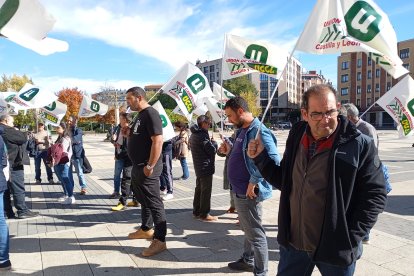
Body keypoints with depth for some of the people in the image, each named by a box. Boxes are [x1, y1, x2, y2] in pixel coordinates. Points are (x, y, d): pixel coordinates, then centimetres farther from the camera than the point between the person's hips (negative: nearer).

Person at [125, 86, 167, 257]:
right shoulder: (140, 115, 15)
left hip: (146, 168, -10)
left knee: (154, 203, -4)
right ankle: (146, 229, 38)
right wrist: (129, 133, 9)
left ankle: (160, 241, 4)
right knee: (143, 200, 21)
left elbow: (157, 141, -24)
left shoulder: (150, 114, -16)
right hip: (137, 166, 10)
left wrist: (150, 166, -25)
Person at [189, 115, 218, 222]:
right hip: (206, 167, -10)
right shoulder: (203, 135, -19)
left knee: (199, 189, 17)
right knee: (206, 191, -2)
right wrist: (214, 143, 0)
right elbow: (212, 150, -18)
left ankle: (196, 211, 25)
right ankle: (204, 214, 4)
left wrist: (210, 142, 9)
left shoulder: (194, 134, 11)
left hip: (198, 167, 10)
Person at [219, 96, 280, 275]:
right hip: (240, 190, 10)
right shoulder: (242, 130, 10)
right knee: (247, 230, 24)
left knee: (255, 233, 5)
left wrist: (253, 181, -26)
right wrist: (230, 151, 4)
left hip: (249, 192, -10)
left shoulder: (258, 131, -21)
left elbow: (274, 160, -31)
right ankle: (248, 261, 42)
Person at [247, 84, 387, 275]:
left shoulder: (360, 145, -13)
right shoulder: (296, 138, 1)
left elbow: (375, 195, -8)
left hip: (335, 248, -4)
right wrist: (261, 158, -1)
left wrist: (352, 237, -12)